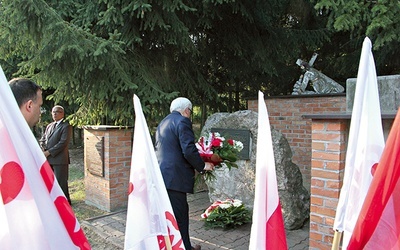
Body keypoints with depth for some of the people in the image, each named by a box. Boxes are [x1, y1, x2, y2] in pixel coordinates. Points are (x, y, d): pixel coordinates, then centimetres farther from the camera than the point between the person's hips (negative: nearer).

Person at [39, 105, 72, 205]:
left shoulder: (66, 126, -6)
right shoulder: (49, 126, 19)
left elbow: (63, 142, -15)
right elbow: (42, 139, 20)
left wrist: (49, 152, -15)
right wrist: (42, 148, -2)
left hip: (59, 159, -7)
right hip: (48, 159, 7)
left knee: (61, 181, 0)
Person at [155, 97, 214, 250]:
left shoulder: (162, 123, 20)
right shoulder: (182, 121, -9)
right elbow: (189, 150, -17)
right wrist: (203, 166, -2)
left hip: (161, 175, 10)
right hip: (174, 177, -9)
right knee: (179, 216, -2)